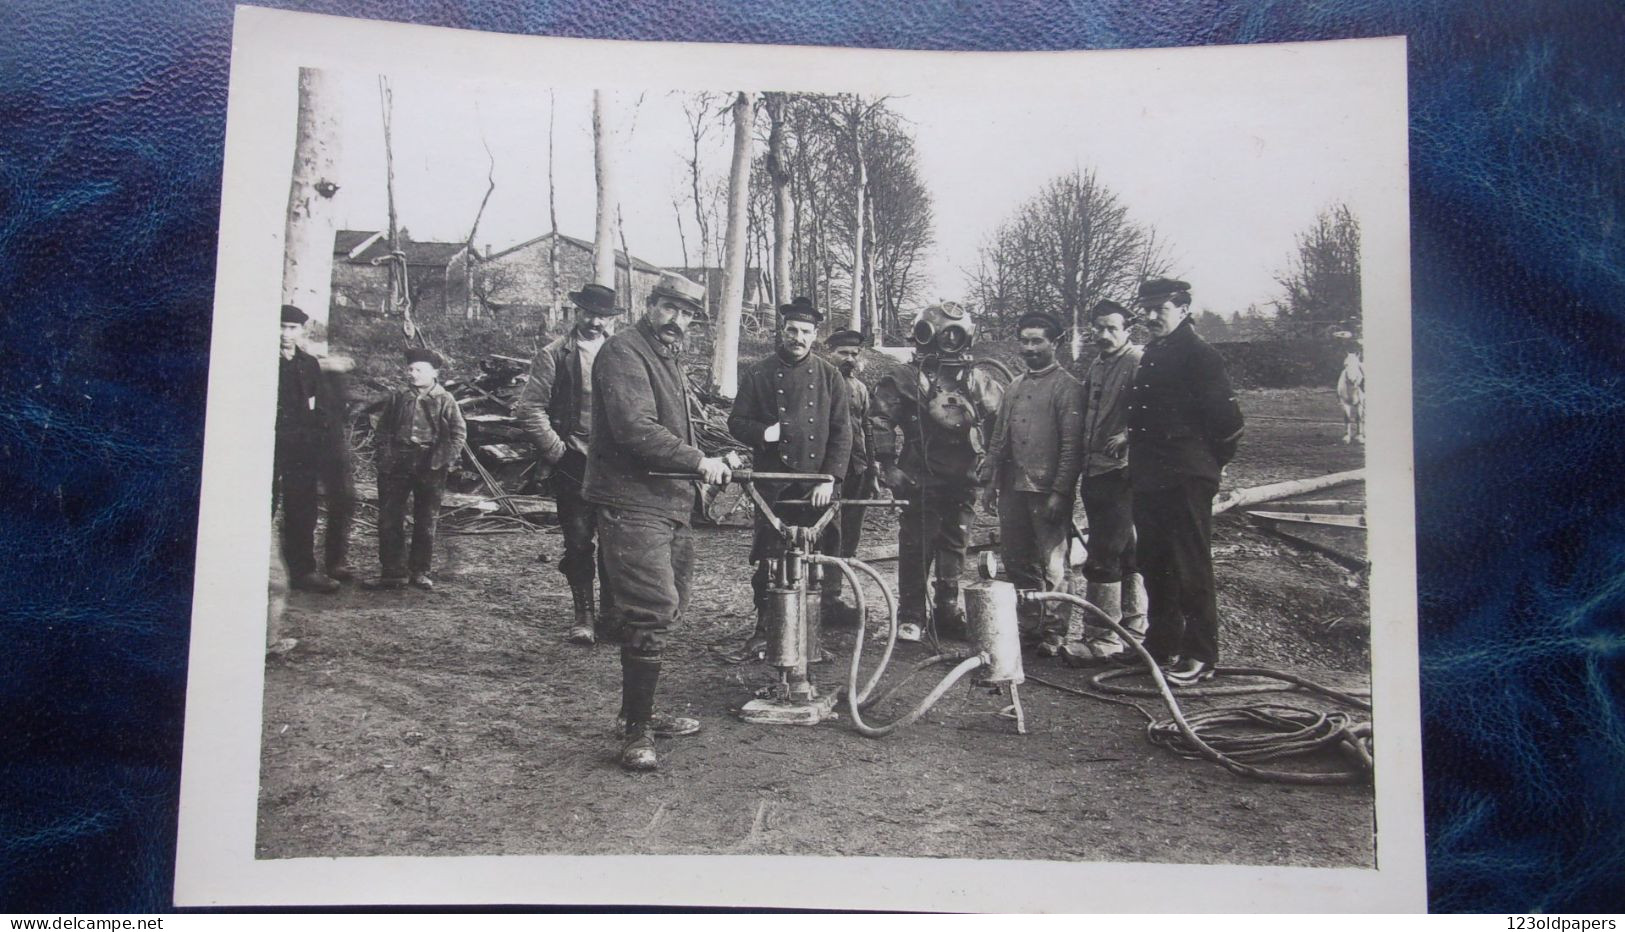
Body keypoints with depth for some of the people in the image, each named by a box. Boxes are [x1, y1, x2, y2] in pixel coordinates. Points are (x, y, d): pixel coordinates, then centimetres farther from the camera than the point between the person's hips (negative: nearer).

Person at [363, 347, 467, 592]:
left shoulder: (444, 400, 0)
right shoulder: (397, 397, 8)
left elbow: (459, 432, 0)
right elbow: (383, 430, 13)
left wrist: (446, 460, -8)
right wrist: (385, 456, 1)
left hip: (430, 466, -2)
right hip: (397, 465, 2)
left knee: (426, 521, 6)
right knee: (389, 519, -1)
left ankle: (420, 572, 16)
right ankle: (393, 572, 4)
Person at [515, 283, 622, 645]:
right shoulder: (554, 354, 1)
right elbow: (530, 409, -2)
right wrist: (555, 450, -6)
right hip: (574, 462, -2)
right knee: (578, 542, 2)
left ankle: (611, 614, 16)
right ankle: (584, 615, 13)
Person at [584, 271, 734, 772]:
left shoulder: (670, 357, 21)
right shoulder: (624, 351, -12)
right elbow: (635, 428, -24)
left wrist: (711, 459, 16)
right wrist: (698, 461, -21)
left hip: (671, 503, 10)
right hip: (632, 502, -10)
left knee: (666, 609, 16)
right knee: (652, 612, -13)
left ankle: (641, 713, 29)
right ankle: (636, 732, -6)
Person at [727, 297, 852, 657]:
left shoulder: (829, 376, 7)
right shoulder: (759, 374, 5)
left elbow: (842, 432, 5)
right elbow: (736, 422, 6)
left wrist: (829, 479, -5)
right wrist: (762, 432, -16)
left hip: (816, 485, 1)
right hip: (772, 483, -1)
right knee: (765, 559, -1)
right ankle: (764, 628, 11)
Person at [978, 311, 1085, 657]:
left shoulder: (1067, 387, -4)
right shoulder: (1014, 388, 17)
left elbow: (1072, 445, -9)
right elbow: (998, 439, 19)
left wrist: (1060, 491, -15)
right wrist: (989, 481, 12)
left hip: (1048, 491, -7)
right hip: (1013, 489, 7)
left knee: (1052, 565, -3)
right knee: (1017, 561, 11)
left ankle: (1053, 634, 5)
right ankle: (1028, 626, 22)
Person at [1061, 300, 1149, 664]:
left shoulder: (1138, 362, -9)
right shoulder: (1096, 366, 18)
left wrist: (1127, 436, -29)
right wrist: (1081, 470, 22)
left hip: (1120, 473, -9)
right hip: (1095, 473, 9)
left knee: (1102, 558, -10)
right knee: (1126, 555, 14)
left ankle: (1101, 639, -5)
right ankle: (1133, 633, 21)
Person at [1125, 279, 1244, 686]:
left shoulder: (1199, 355, -9)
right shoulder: (1150, 357, 17)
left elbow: (1227, 417, -11)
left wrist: (1210, 461, -3)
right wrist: (1137, 466, 15)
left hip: (1186, 481, -9)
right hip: (1148, 480, 9)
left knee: (1191, 569, -4)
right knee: (1153, 564, 14)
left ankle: (1200, 656, 2)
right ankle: (1163, 645, 25)